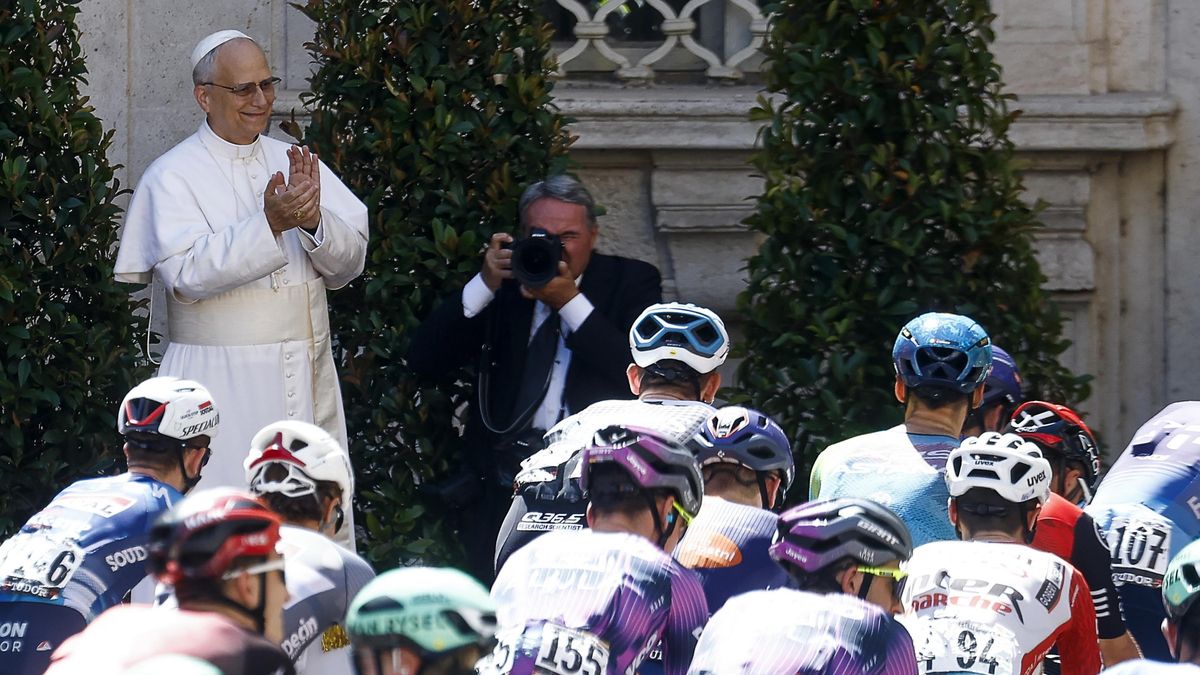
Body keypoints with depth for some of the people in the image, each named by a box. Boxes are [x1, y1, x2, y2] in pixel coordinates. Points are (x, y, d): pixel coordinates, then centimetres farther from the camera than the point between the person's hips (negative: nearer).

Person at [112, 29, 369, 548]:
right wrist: (269, 224, -25)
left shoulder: (295, 164, 12)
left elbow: (349, 261, 6)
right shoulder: (172, 177, -3)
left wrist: (313, 219, -15)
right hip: (223, 384, -5)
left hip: (308, 386, 5)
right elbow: (187, 275, -16)